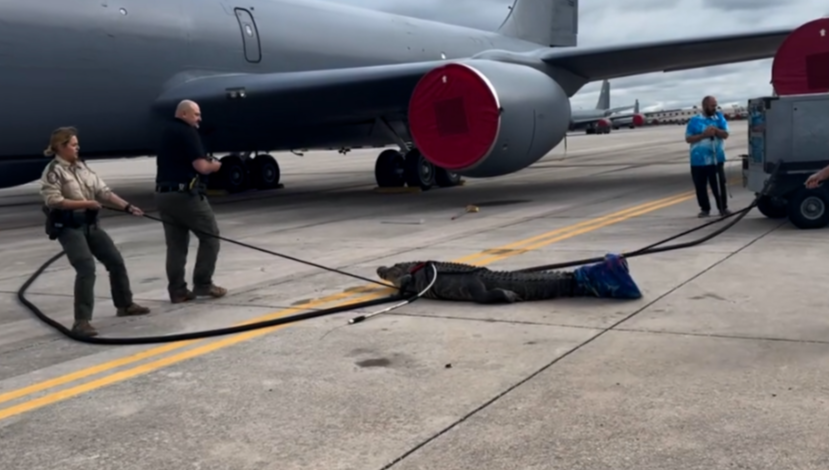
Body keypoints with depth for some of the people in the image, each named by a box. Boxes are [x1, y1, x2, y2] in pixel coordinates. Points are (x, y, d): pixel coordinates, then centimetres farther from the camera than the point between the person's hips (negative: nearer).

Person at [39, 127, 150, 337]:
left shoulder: (81, 166, 11)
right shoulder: (53, 171, -11)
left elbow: (103, 191, 9)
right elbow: (53, 201, -19)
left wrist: (127, 206, 2)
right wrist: (85, 203, -17)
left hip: (90, 224, 8)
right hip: (68, 227, -8)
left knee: (116, 261, 12)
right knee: (86, 268, -20)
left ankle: (125, 305, 30)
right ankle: (82, 321, -15)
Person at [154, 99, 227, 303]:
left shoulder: (166, 132, 19)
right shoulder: (187, 132, -8)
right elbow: (201, 166, -17)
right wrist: (214, 165, 5)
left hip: (163, 194, 8)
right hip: (185, 193, -8)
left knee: (176, 244, 9)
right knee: (210, 236, 4)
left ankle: (177, 290, 9)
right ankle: (203, 284, 4)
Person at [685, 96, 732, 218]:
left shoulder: (719, 117, 6)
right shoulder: (694, 120, -1)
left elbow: (725, 135, 2)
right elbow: (688, 139, -4)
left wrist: (716, 130, -17)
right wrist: (703, 135, -15)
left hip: (716, 159, 1)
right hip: (699, 160, -1)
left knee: (719, 184, 2)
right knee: (700, 186, 4)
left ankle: (723, 208, 12)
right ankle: (705, 209, 15)